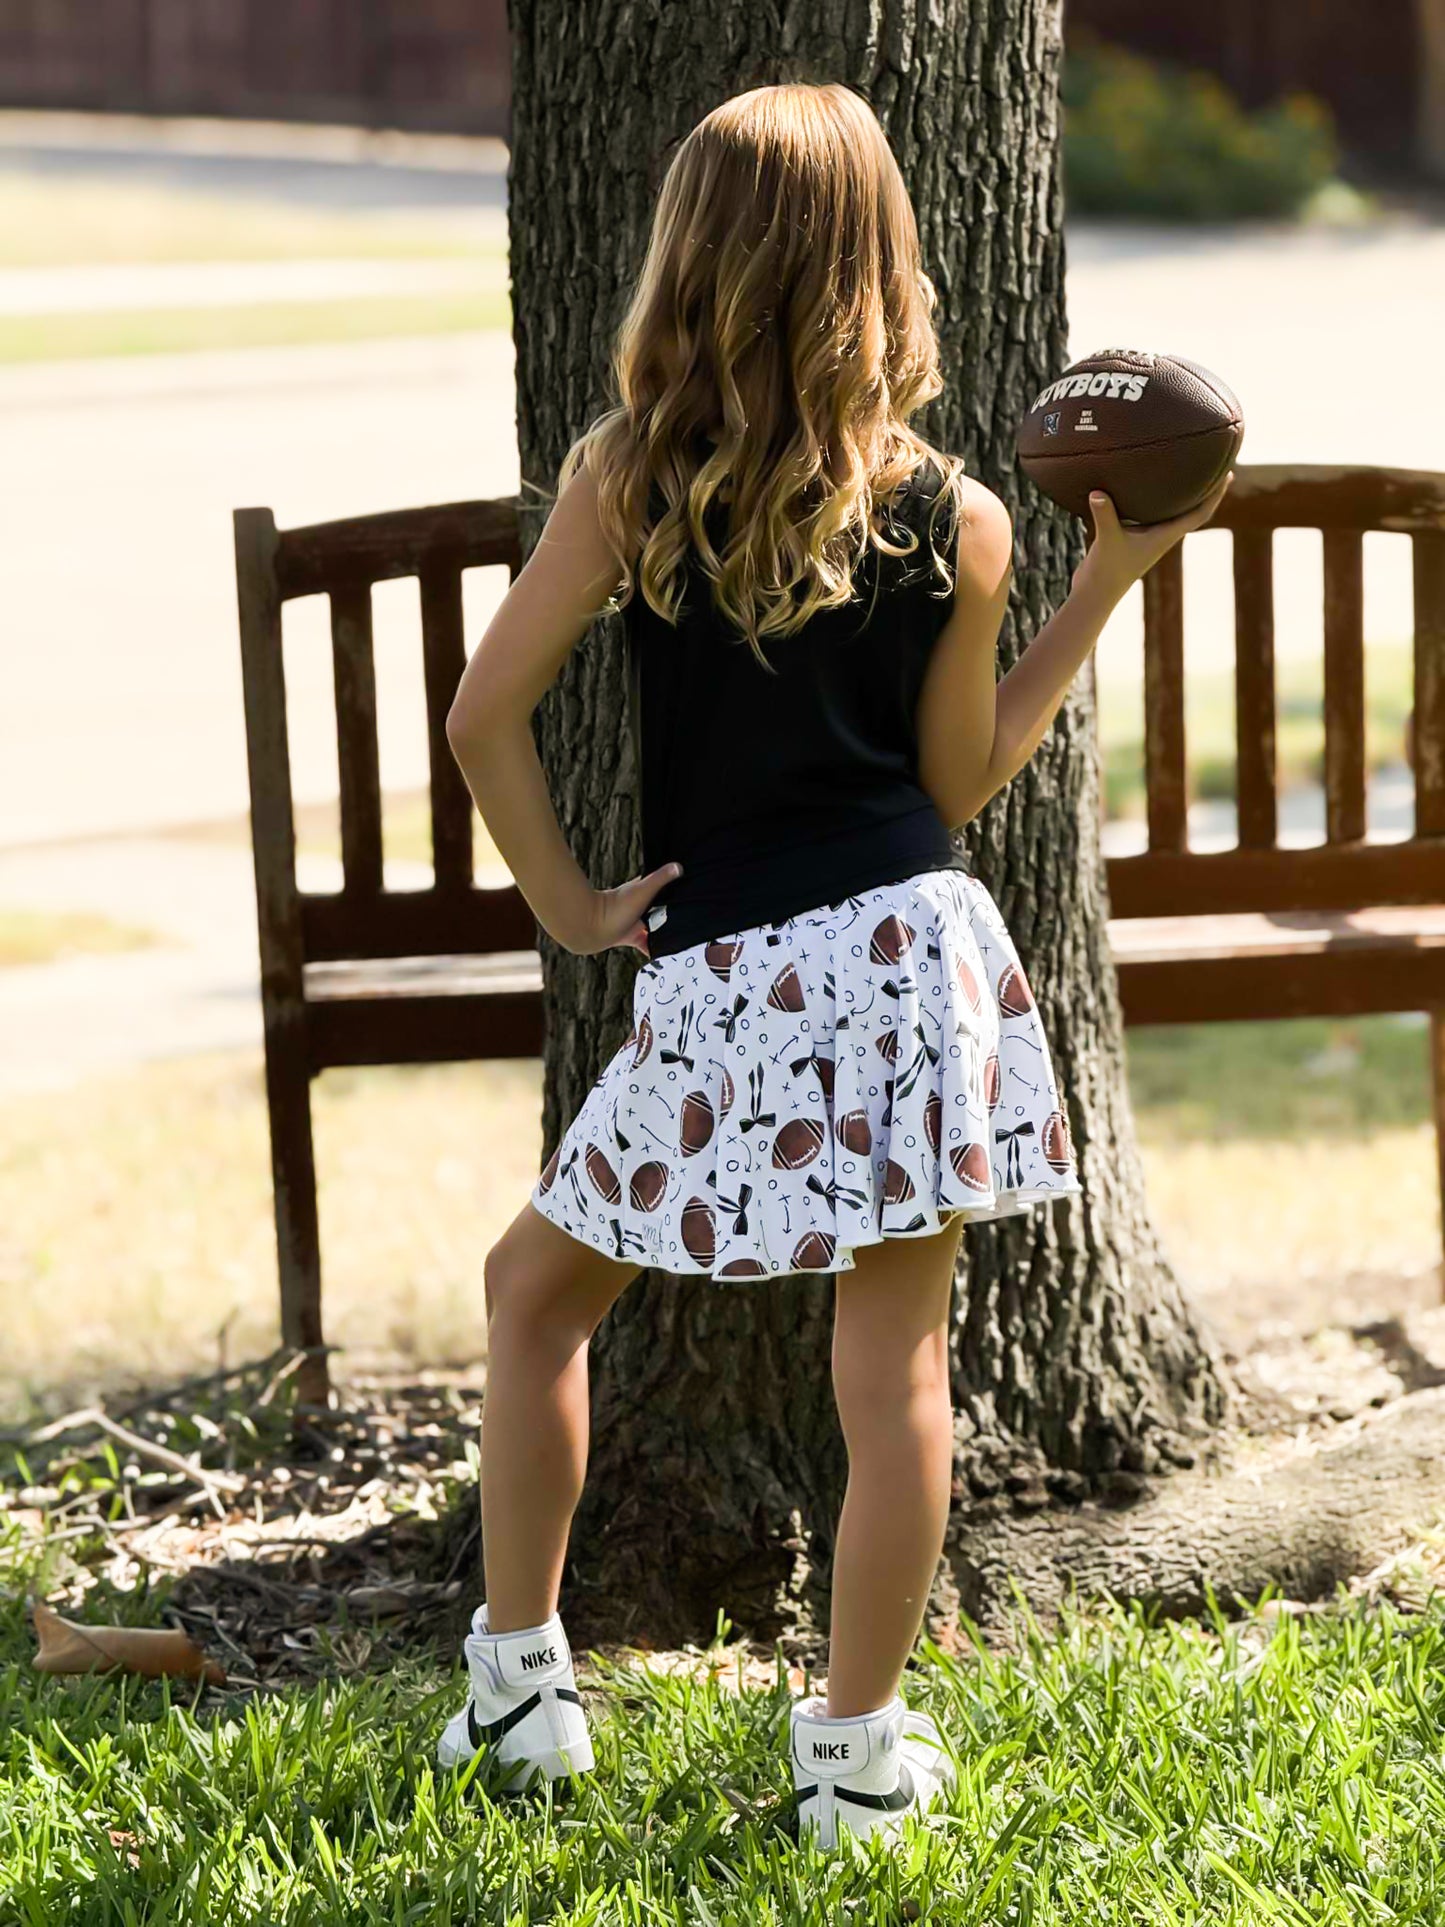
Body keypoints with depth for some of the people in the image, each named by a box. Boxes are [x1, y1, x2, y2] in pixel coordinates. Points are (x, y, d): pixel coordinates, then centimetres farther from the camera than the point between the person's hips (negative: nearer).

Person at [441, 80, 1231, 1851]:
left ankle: (518, 1683, 21)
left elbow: (484, 717, -7)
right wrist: (1109, 580, 12)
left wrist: (566, 900, 6)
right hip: (910, 957, 1)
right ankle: (859, 1752, 12)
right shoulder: (956, 523, 0)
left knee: (539, 1286, 19)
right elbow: (962, 780, 9)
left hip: (720, 986, -1)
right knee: (895, 1359, 7)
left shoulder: (625, 477, -3)